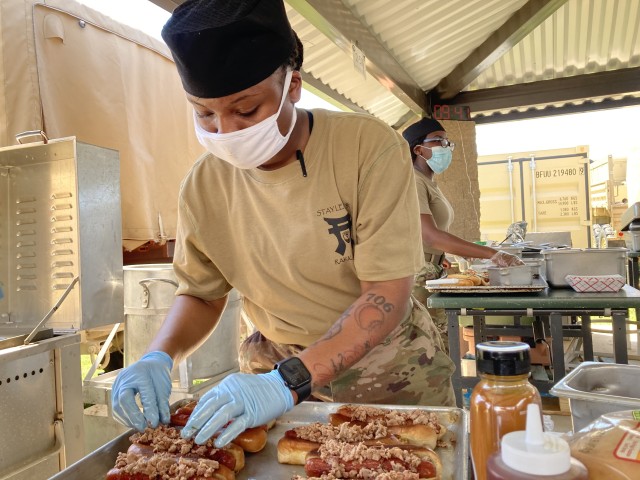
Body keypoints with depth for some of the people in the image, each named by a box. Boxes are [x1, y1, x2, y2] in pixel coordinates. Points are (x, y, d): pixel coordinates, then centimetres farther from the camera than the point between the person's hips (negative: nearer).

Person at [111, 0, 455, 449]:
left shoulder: (371, 147, -21)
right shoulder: (203, 185, -10)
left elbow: (388, 295, -24)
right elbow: (201, 294, 3)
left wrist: (288, 383, -33)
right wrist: (160, 356, -16)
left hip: (393, 371, -1)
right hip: (276, 370, 2)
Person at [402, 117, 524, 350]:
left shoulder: (429, 183, 17)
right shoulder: (413, 182, -13)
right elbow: (430, 236, -27)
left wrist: (439, 260, 5)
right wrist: (494, 254, -29)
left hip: (431, 276, 9)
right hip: (416, 278, -9)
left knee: (443, 351, 10)